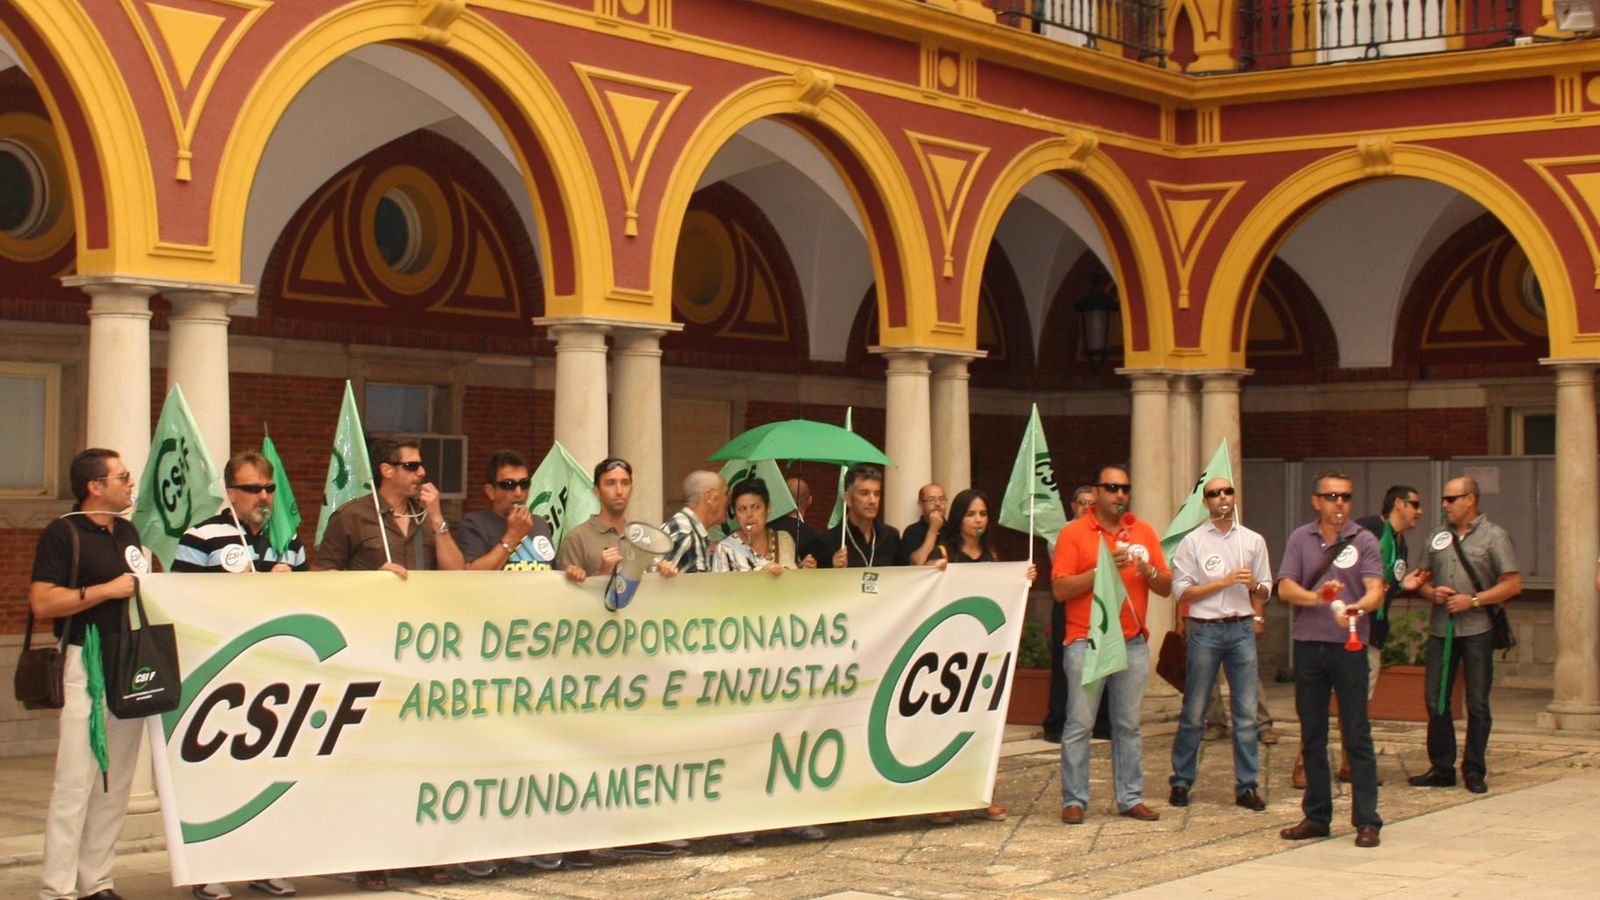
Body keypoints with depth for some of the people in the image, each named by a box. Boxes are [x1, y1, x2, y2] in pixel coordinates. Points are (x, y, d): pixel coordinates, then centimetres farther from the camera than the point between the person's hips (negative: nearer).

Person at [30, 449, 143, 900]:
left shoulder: (128, 533, 17)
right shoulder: (62, 533, -6)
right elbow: (42, 603, -15)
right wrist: (106, 590, -15)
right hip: (85, 664, -7)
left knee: (117, 782, 8)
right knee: (75, 782, -8)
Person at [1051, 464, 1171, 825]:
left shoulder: (1143, 532, 11)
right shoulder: (1074, 532, -1)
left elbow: (1166, 587, 11)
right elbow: (1060, 589, -8)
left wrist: (1149, 572, -10)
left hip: (1133, 643, 4)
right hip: (1086, 642, -4)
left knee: (1128, 725, 7)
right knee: (1079, 724, -4)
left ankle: (1131, 798, 11)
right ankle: (1073, 800, 0)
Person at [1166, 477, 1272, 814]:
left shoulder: (1253, 541, 12)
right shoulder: (1192, 542, 3)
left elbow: (1266, 590, 16)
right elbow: (1181, 591, -3)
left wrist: (1254, 585, -8)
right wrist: (1225, 582, -11)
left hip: (1242, 629, 2)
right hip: (1204, 630, -2)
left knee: (1247, 712, 0)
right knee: (1194, 712, 2)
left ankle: (1247, 785, 6)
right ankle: (1181, 782, 12)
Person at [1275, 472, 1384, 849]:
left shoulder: (1363, 540, 0)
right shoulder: (1300, 539, 7)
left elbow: (1375, 590, -11)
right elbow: (1285, 588, -2)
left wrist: (1357, 608, -32)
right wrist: (1316, 597, -22)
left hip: (1349, 647, -3)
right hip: (1308, 647, 3)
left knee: (1357, 735, -3)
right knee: (1312, 736, 9)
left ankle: (1366, 821, 1)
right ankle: (1316, 816, 18)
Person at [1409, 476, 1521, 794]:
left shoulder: (1494, 537, -1)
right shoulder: (1437, 537, 14)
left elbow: (1513, 584, -6)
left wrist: (1473, 600, -14)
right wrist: (1431, 593, -4)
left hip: (1478, 629, -5)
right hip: (1441, 628, 5)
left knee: (1477, 703, 1)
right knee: (1435, 700, 4)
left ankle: (1474, 771, 9)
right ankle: (1441, 768, 12)